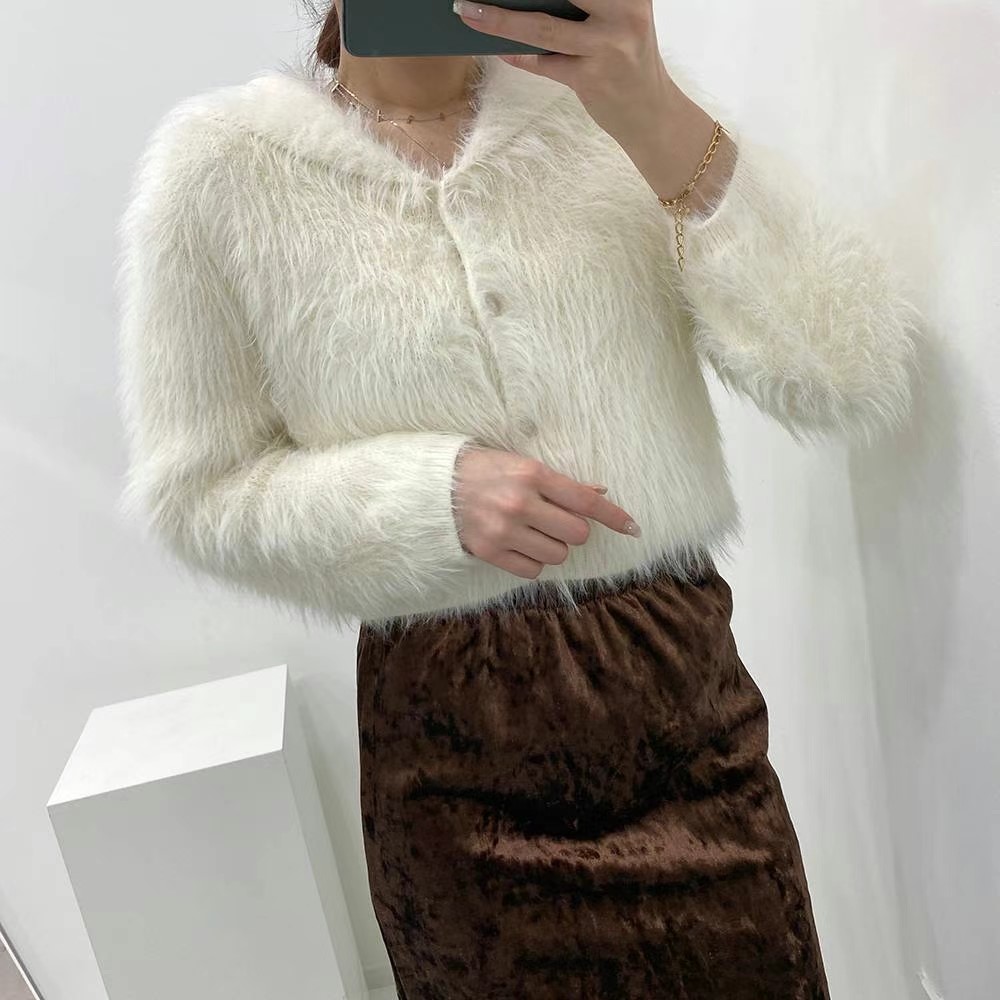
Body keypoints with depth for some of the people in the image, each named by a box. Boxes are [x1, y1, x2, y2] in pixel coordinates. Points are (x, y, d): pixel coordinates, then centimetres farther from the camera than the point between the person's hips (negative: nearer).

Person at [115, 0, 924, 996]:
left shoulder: (618, 106, -2)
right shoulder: (218, 164, -5)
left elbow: (857, 380, -10)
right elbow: (194, 494, -1)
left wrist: (659, 117, -21)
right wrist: (437, 491, -18)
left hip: (689, 691, 2)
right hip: (447, 727, -1)